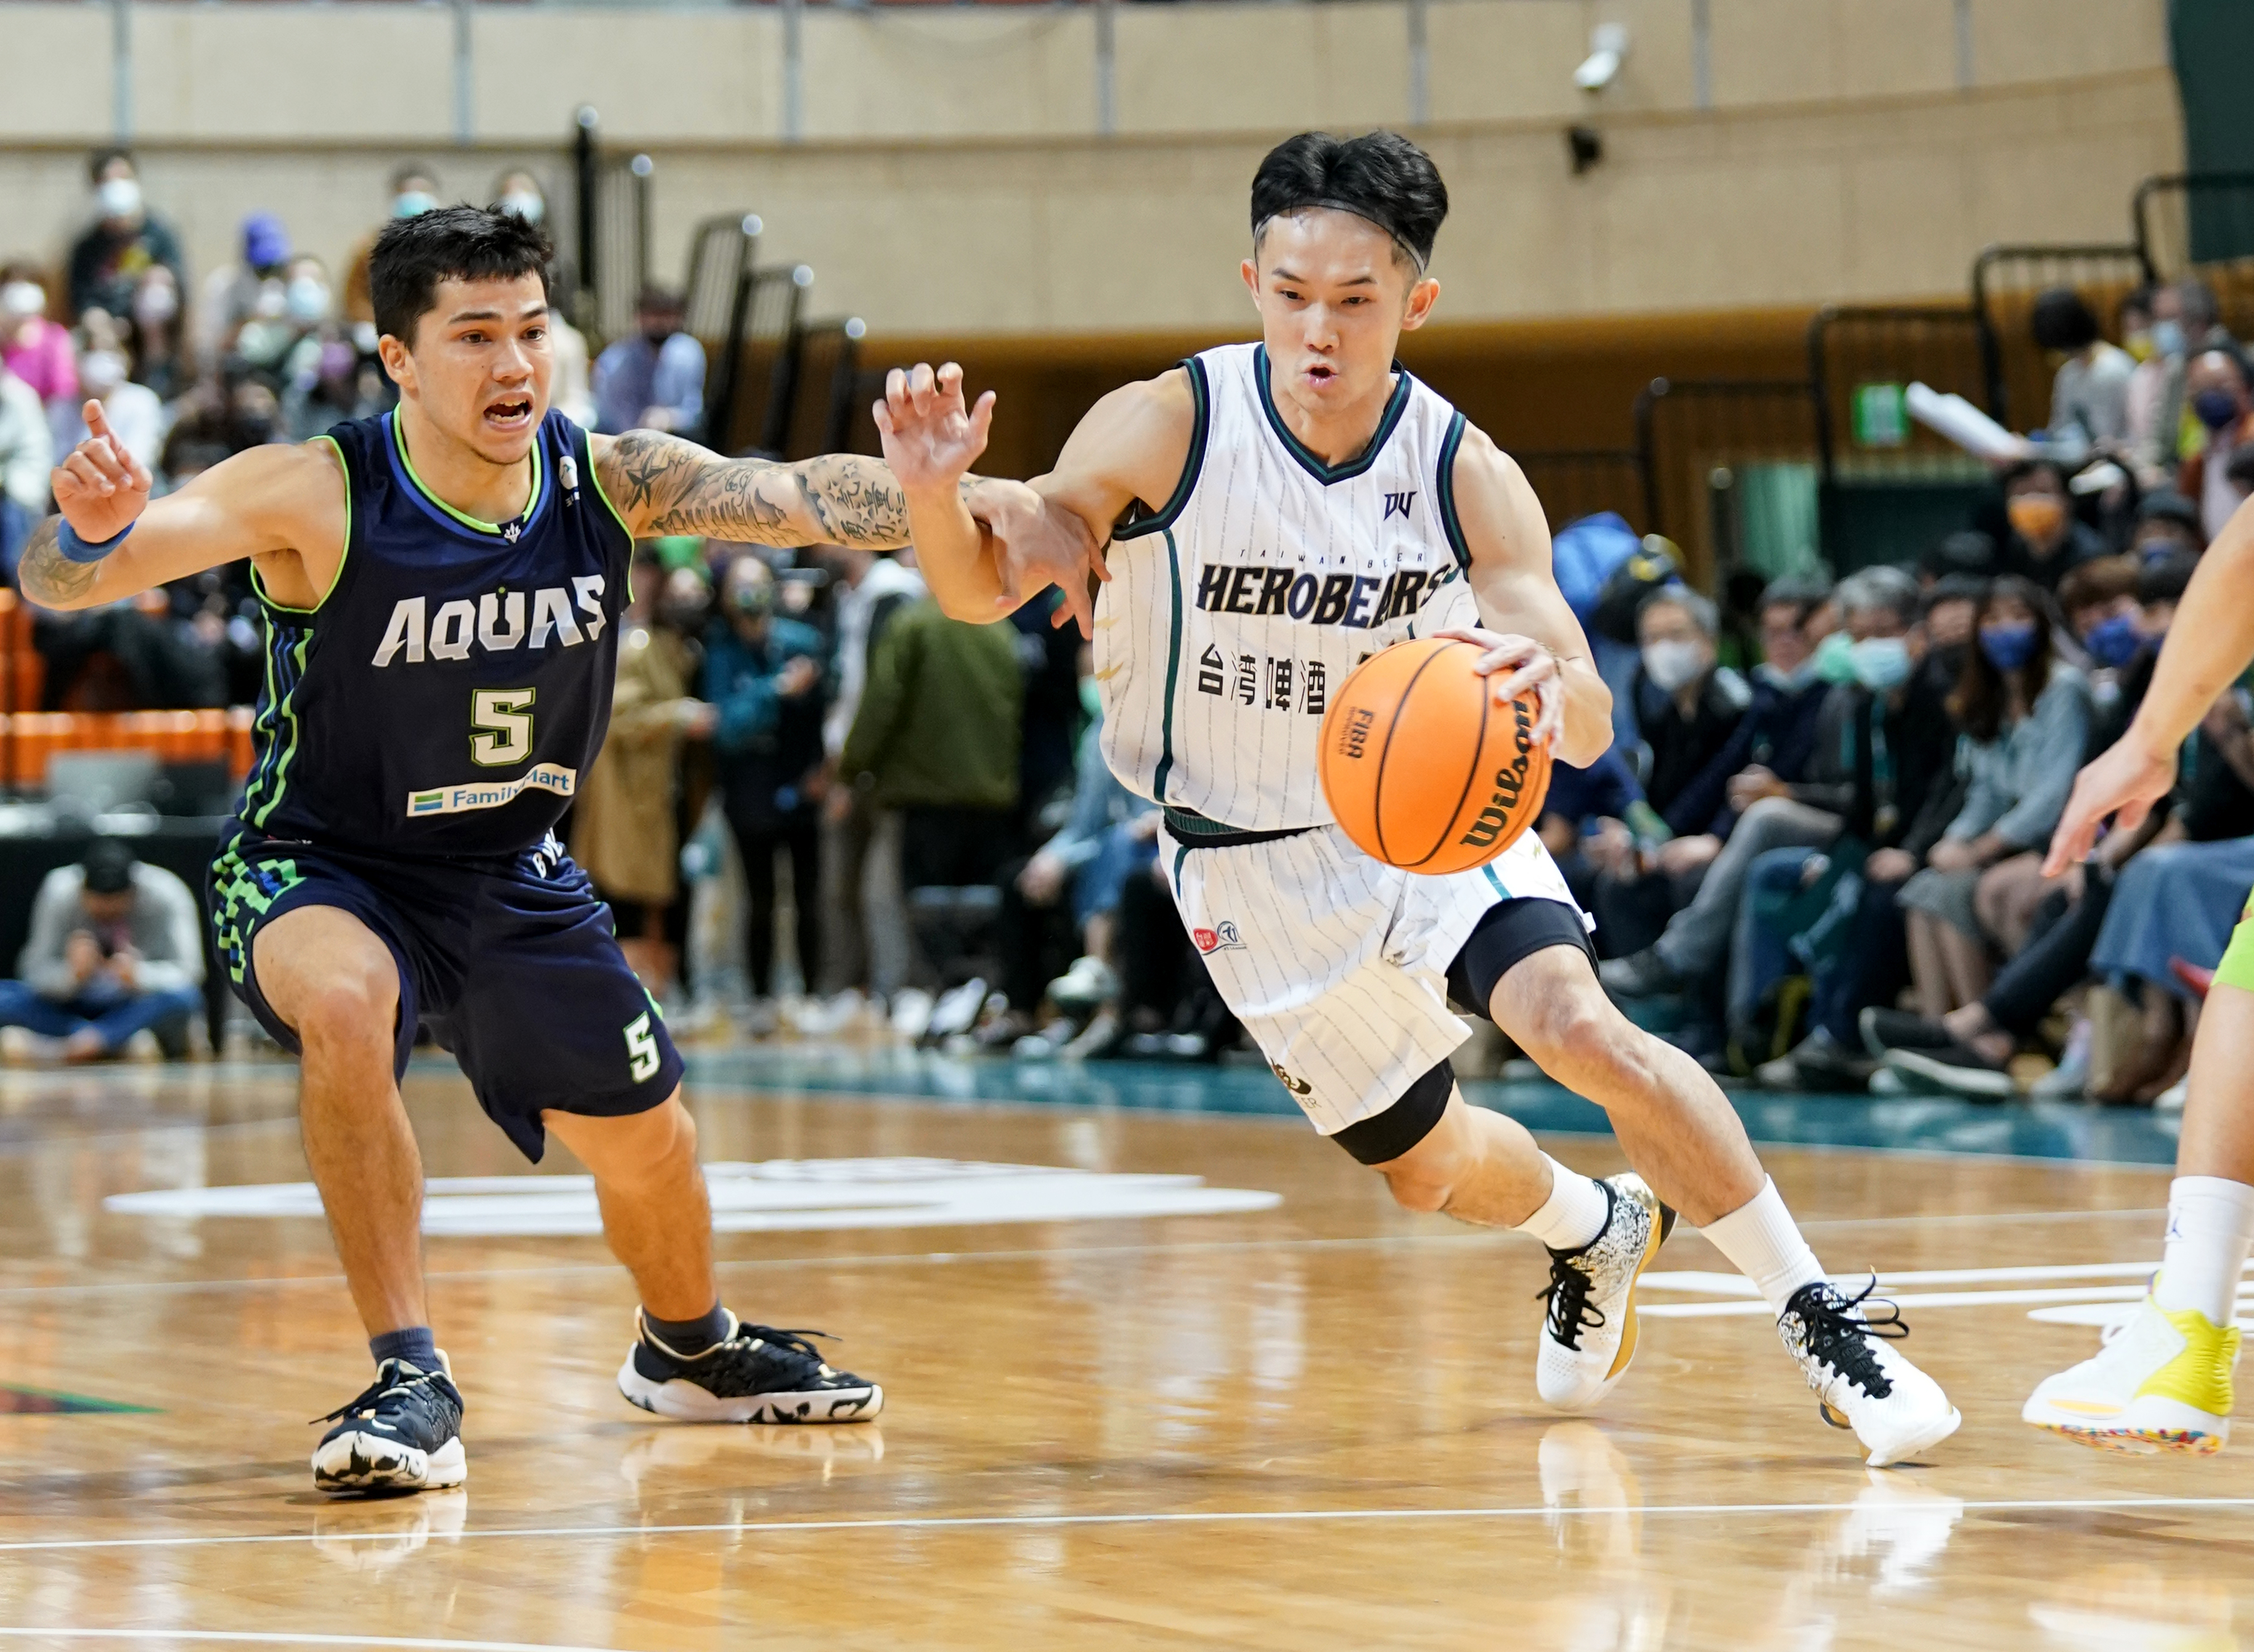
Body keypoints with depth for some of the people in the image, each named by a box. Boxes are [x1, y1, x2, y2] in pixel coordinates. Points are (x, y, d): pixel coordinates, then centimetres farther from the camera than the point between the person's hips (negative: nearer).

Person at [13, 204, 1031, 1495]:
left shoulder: (611, 483, -14)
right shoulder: (320, 496, -27)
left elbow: (804, 498, -21)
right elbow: (61, 583, -34)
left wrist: (977, 506, -39)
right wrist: (92, 531, -58)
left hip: (513, 876, 5)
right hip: (320, 870, -5)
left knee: (648, 1141, 15)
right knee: (346, 1003, -37)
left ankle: (691, 1347, 50)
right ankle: (412, 1382, -28)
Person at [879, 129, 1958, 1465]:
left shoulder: (1469, 479, -19)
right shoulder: (1164, 430, -21)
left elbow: (1588, 727, -22)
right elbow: (987, 590, -17)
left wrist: (1549, 686, -48)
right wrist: (935, 492, -41)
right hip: (1250, 857, 1)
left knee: (1578, 1022, -27)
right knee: (1423, 1167, 11)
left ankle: (1820, 1318, -15)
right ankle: (1595, 1232, 46)